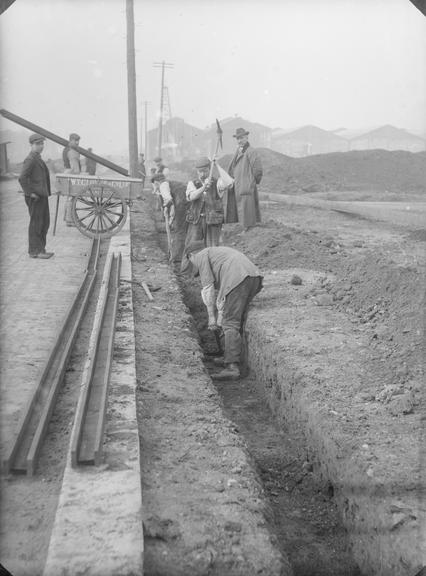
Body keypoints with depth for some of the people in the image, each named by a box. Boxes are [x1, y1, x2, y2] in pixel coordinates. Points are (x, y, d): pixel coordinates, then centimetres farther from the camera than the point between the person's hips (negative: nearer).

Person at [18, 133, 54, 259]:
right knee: (36, 224, -4)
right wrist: (30, 193, -20)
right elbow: (22, 178, -22)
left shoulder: (38, 159, 17)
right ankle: (34, 251, 3)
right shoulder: (30, 159, -14)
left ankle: (40, 249, 22)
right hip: (35, 197, -10)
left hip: (42, 196, 10)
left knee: (45, 223, 14)